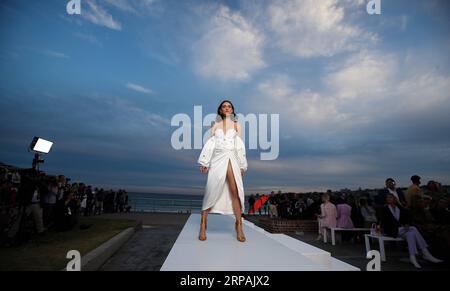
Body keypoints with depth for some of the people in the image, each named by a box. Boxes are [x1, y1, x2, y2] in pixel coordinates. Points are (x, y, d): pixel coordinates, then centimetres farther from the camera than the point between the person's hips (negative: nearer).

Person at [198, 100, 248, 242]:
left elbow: (240, 146, 9)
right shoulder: (216, 125, 14)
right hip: (217, 159, 0)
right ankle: (203, 224, 9)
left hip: (231, 159, 0)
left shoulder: (236, 125, 14)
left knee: (235, 192, -8)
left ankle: (239, 226, 4)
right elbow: (210, 143, 8)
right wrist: (204, 162, 1)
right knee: (211, 191, -3)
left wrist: (242, 165, 4)